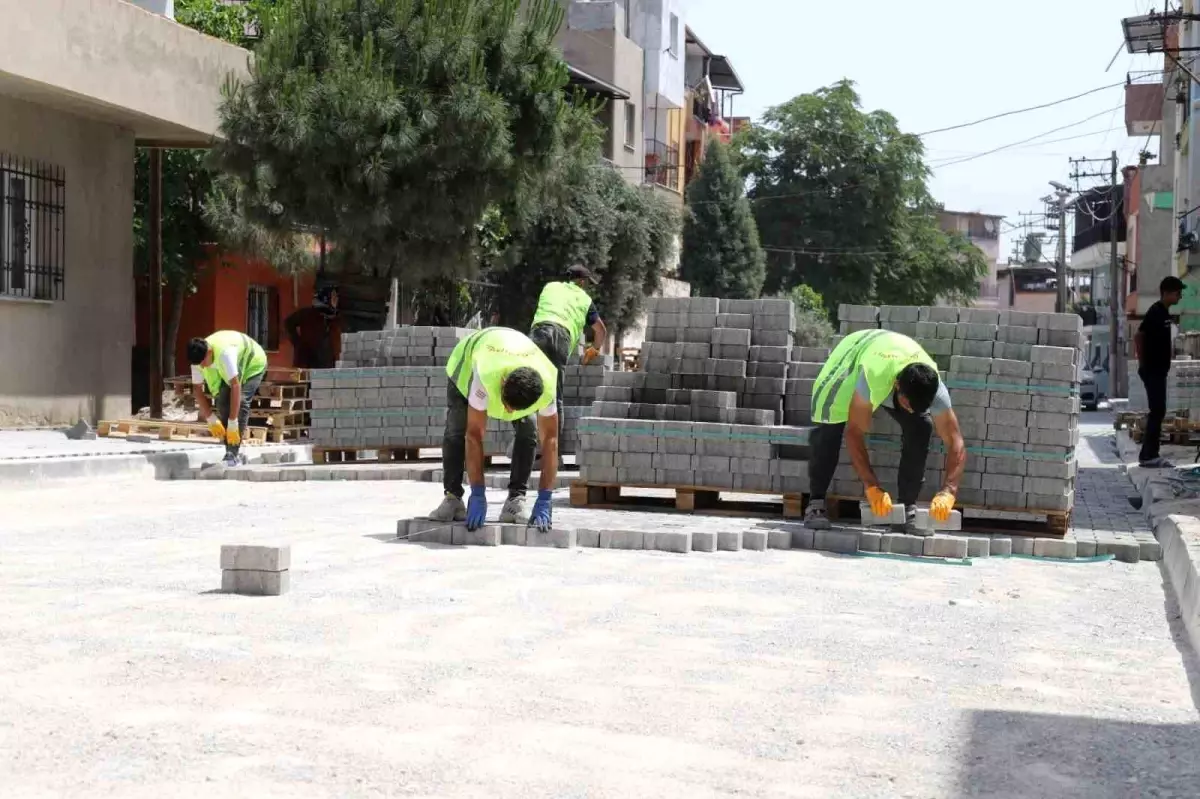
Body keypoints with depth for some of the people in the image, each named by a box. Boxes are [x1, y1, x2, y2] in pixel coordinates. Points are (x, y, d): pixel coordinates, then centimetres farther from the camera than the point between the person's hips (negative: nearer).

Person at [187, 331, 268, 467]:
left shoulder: (225, 353, -43)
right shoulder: (198, 357, -23)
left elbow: (235, 386, -44)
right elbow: (198, 390, -14)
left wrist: (233, 424, -43)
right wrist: (211, 420, -19)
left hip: (252, 364, -6)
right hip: (227, 369, 6)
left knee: (240, 402, -23)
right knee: (223, 401, -11)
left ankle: (233, 453, -21)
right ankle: (229, 451, -3)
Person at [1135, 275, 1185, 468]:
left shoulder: (1164, 312, 14)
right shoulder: (1156, 312, -15)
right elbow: (1138, 336, -20)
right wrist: (1143, 362, -13)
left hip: (1158, 370, 10)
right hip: (1152, 371, -10)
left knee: (1158, 412, 10)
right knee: (1156, 412, -9)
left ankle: (1151, 454, 13)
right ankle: (1148, 456, -7)